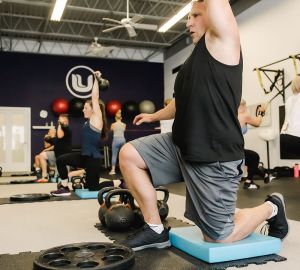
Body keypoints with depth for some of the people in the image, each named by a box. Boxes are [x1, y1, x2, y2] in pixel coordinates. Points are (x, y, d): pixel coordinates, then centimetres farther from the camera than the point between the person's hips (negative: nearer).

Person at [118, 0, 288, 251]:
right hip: (183, 146, 8)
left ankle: (271, 208, 29)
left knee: (218, 238, 1)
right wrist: (155, 116, 41)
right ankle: (156, 230, 8)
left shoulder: (223, 40, -6)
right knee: (128, 155, -3)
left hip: (215, 157, -8)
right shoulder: (198, 56, 18)